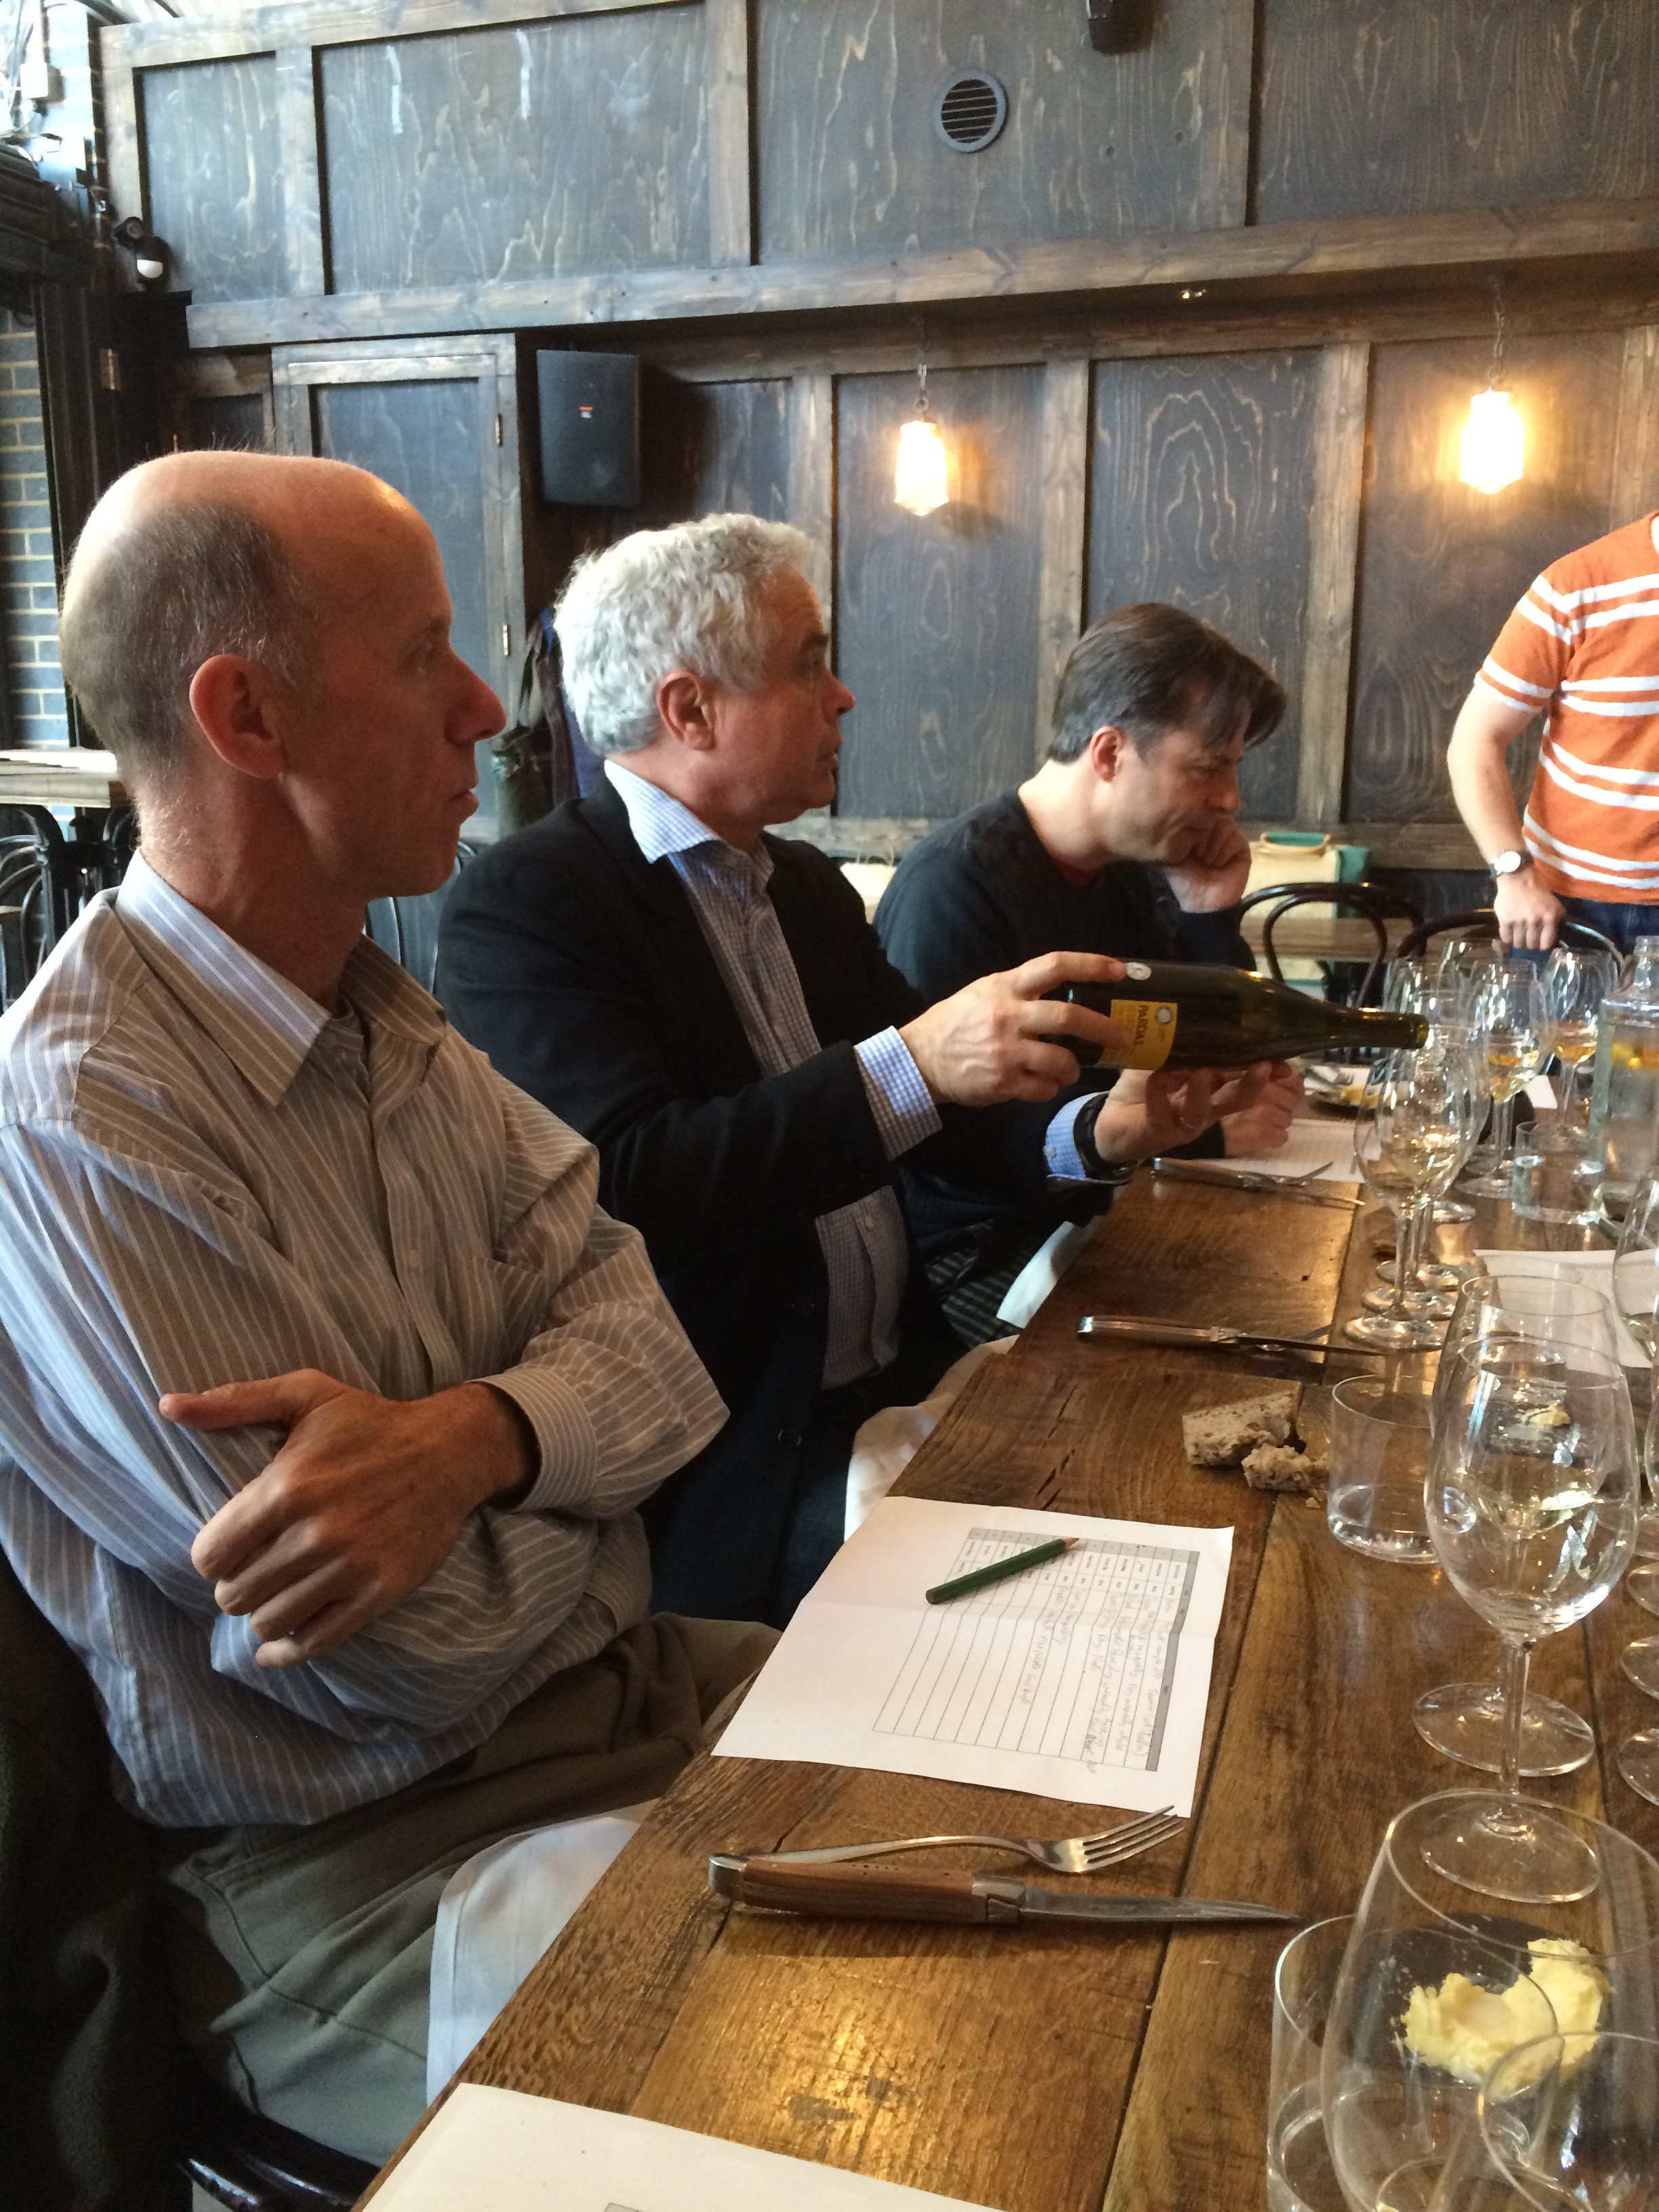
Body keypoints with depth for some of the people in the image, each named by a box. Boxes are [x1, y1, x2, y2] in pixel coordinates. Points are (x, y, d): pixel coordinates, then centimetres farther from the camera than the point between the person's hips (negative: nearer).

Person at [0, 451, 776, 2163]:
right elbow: (416, 1651, -23)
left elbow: (642, 1334, -3)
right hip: (363, 1869, -7)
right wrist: (570, 1482, -4)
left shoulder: (381, 1014, 5)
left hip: (608, 1686, 7)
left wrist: (474, 1437, -25)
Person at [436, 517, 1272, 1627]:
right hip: (736, 1465, -7)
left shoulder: (809, 886, 16)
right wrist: (907, 1066, -30)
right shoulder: (523, 904, -11)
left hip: (902, 1381, 8)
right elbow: (620, 1188, -24)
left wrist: (1093, 1135, -5)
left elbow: (939, 1105, 15)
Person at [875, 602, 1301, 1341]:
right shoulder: (955, 885, -18)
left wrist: (1213, 917, -3)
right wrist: (1205, 1135, -19)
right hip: (971, 1263, -8)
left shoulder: (1129, 873, 8)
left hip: (1088, 1223, 8)